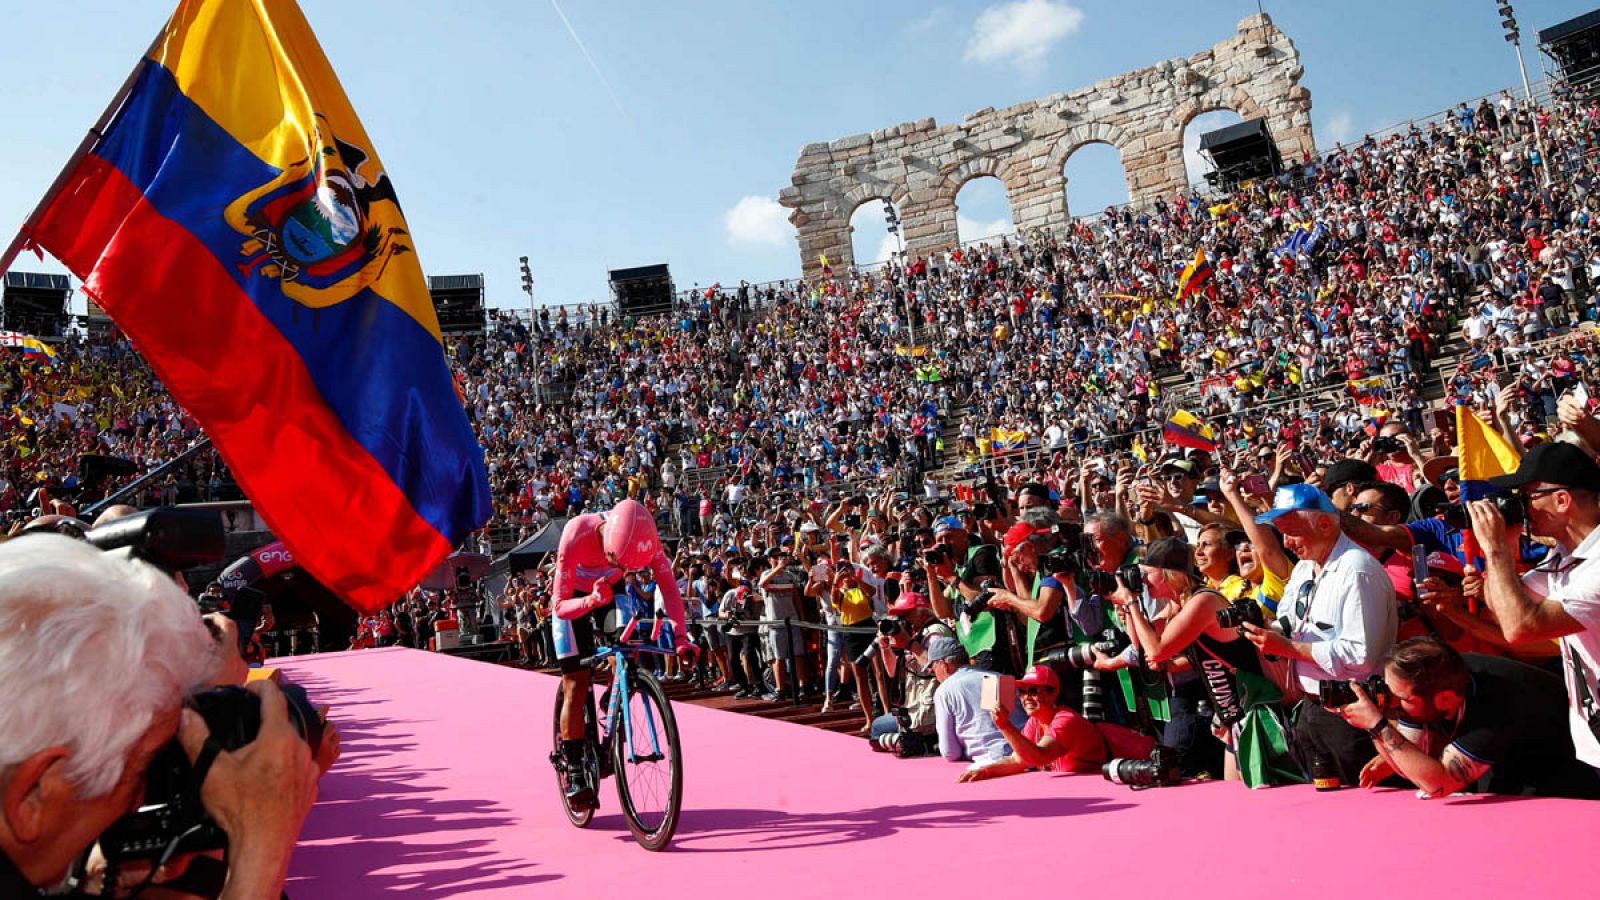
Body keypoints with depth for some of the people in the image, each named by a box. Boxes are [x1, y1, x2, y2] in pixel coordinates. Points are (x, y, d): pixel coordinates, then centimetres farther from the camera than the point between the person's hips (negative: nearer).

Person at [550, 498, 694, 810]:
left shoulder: (644, 536, -30)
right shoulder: (576, 537, -38)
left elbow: (669, 586, -27)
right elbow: (560, 605, -32)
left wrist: (680, 637, -37)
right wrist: (591, 601, -52)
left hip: (611, 591, 3)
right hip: (574, 599, -3)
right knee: (577, 683, -10)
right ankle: (573, 771, 1)